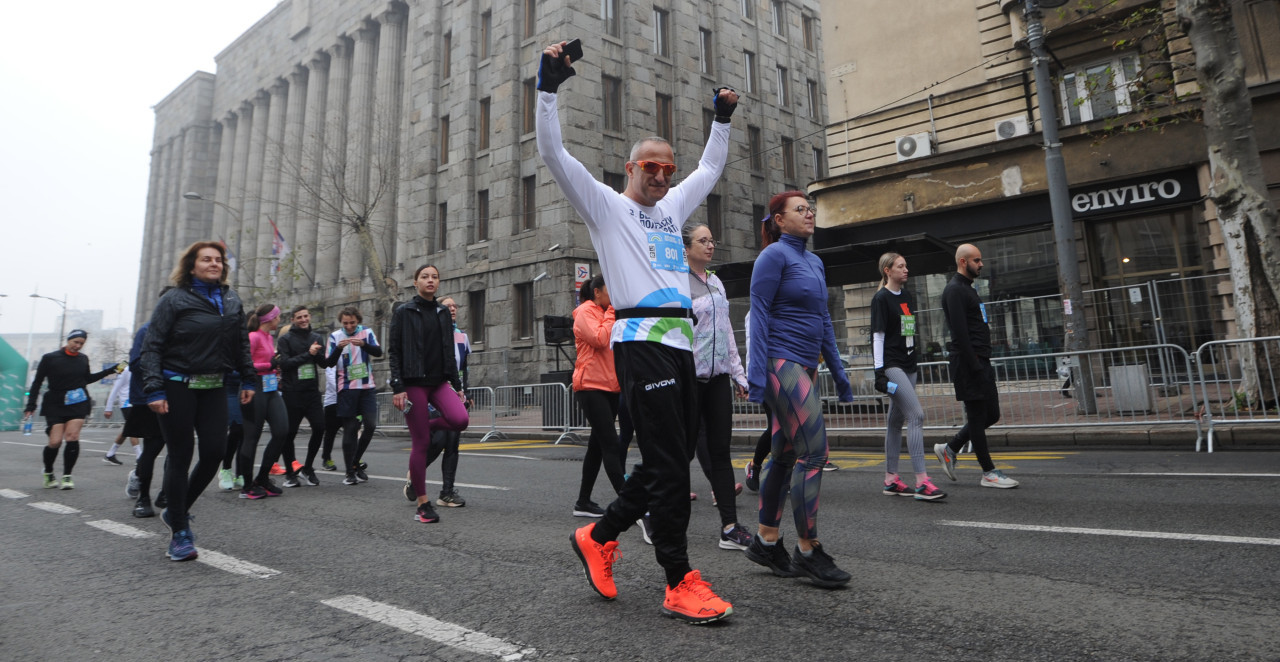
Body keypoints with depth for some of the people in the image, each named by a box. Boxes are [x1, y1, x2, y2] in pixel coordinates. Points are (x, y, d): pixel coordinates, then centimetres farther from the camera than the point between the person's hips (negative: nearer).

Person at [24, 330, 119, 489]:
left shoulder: (83, 359, 7)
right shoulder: (50, 358, -3)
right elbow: (37, 382, 1)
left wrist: (110, 370, 15)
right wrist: (31, 406, -4)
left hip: (78, 403, 2)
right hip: (55, 404, -2)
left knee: (72, 436, -11)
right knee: (55, 442, -8)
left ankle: (67, 476, -2)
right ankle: (48, 474, 18)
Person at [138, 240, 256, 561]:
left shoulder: (232, 300, 10)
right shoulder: (174, 299, -4)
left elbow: (242, 343, 16)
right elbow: (152, 346, -7)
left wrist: (248, 379, 11)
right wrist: (154, 390, -16)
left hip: (214, 388, 5)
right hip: (177, 387, -4)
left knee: (214, 452, -2)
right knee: (181, 456, 1)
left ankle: (177, 511, 23)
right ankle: (179, 532, 13)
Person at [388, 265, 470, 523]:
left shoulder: (443, 313, 13)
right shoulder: (403, 312, -1)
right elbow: (393, 352, -5)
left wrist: (457, 385, 12)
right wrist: (397, 387, -13)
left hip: (439, 381, 4)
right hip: (414, 383, -4)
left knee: (460, 419, -23)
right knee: (421, 444, -3)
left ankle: (427, 426, 10)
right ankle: (423, 504, 10)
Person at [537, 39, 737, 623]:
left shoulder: (673, 207, 25)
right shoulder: (605, 205, 7)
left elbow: (710, 168, 40)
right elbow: (553, 154, -1)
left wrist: (722, 117, 36)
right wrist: (549, 86, -7)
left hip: (680, 342, 8)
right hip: (640, 340, -8)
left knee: (672, 457, 10)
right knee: (667, 463, -8)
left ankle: (598, 536, 25)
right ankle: (680, 583, 2)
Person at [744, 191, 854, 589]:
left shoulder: (814, 262, 19)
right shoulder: (774, 255, -6)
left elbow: (823, 320, 21)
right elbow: (759, 316, -12)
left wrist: (839, 373, 18)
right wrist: (757, 375, -18)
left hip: (805, 368, 8)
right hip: (782, 365, -8)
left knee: (786, 455, 10)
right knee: (813, 452, -10)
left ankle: (766, 541, 20)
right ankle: (807, 551, 2)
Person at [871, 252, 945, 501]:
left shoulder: (908, 296, 15)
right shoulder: (881, 298, -7)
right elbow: (877, 335, -11)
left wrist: (915, 359, 19)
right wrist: (879, 370, -16)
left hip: (907, 364, 8)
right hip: (891, 365, -8)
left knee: (897, 420, 10)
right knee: (916, 415, -16)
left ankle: (890, 479, 17)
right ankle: (922, 482, -15)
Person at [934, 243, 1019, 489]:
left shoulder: (968, 289, 21)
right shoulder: (955, 290, -12)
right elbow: (960, 332, -20)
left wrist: (984, 364, 18)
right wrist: (974, 365, -22)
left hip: (980, 362, 10)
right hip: (968, 363, -10)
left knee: (991, 414, 12)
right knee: (977, 416, -2)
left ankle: (949, 449, 21)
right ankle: (989, 473, 7)